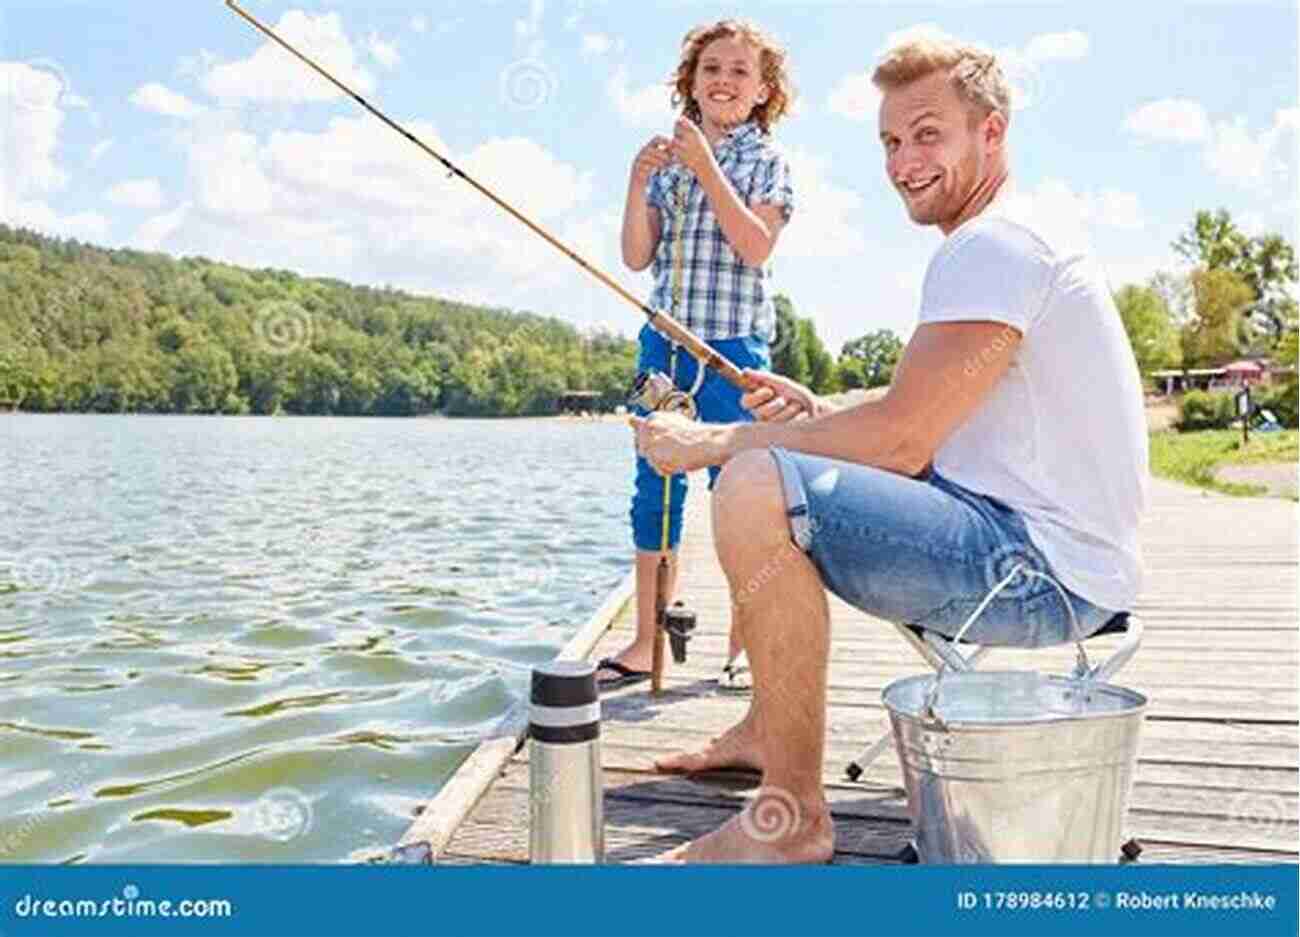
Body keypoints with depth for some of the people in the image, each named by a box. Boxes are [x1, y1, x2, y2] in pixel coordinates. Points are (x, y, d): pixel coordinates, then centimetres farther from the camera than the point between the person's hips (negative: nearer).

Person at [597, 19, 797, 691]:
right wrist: (637, 183, -5)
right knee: (654, 489, 5)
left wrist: (705, 166, -14)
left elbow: (756, 246, -12)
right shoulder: (665, 160, 15)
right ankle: (645, 645, 14)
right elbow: (637, 258, 8)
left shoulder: (765, 161, 5)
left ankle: (744, 646, 10)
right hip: (663, 339, 4)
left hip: (733, 341, -4)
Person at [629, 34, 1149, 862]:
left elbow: (901, 439, -23)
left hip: (1045, 570, -11)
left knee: (758, 488, -27)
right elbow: (935, 433, 19)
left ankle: (794, 817, -16)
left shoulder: (995, 245, -14)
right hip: (1015, 540, 11)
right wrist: (819, 414, 4)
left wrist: (712, 442, -14)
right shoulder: (1007, 245, 19)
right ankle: (769, 728, 21)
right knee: (771, 476, 17)